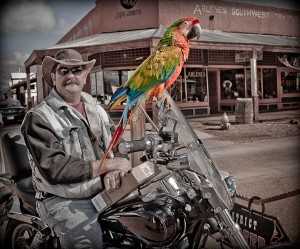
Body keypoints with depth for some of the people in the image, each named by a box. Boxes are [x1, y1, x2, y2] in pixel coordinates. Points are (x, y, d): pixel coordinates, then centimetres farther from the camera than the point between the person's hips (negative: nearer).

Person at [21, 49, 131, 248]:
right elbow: (54, 169, -20)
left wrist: (114, 171, -13)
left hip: (106, 190, 6)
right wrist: (108, 164, -18)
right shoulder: (39, 118, -9)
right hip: (63, 200, -6)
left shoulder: (95, 106, 14)